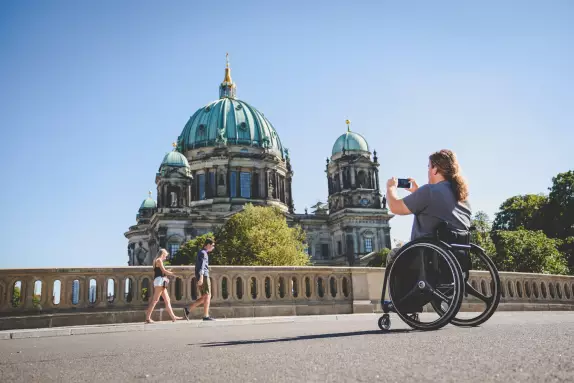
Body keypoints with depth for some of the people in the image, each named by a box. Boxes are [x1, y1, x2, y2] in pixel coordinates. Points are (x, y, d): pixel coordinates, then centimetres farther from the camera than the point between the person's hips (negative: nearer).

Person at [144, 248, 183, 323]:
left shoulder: (157, 261, 23)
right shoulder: (159, 260, -5)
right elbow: (163, 271, -12)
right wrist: (172, 273, -3)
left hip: (161, 282, 10)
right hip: (160, 280, -10)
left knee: (167, 300, 8)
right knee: (155, 300, -10)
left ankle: (173, 316, 8)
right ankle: (148, 318, -10)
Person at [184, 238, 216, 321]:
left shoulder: (201, 253, 23)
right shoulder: (203, 253, -8)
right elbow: (201, 265, -21)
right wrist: (201, 277, -31)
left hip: (202, 277, 9)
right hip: (204, 276, -9)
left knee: (203, 297, 9)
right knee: (207, 296, -5)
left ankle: (188, 310, 3)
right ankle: (206, 316, -5)